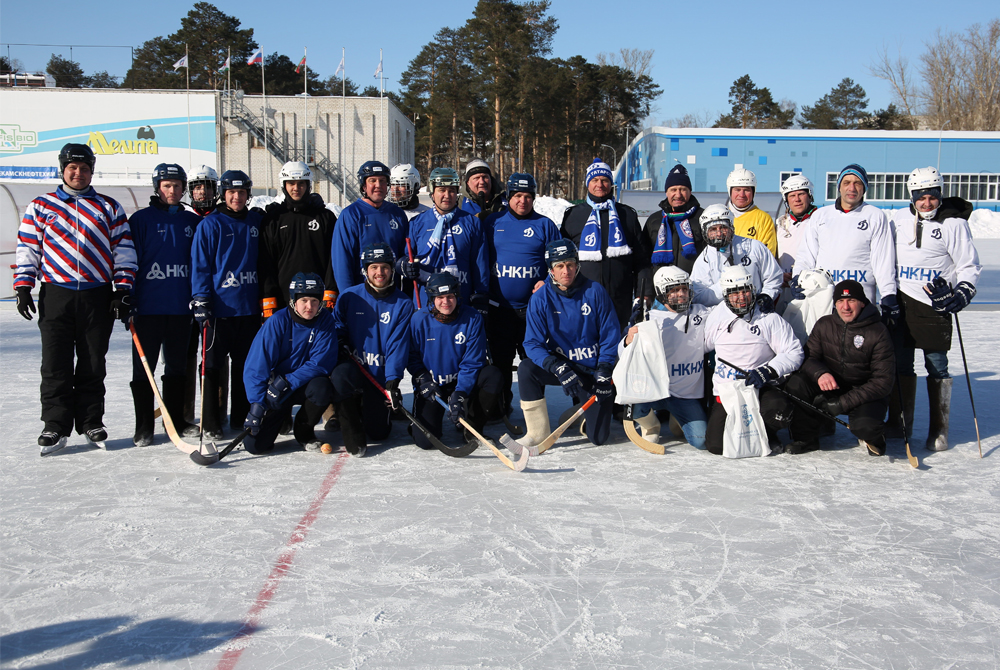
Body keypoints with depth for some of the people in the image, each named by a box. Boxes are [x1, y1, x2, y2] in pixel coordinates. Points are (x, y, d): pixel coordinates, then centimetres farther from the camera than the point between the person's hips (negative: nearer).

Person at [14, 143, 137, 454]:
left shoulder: (109, 208, 10)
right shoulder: (40, 206, 10)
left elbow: (123, 250, 7)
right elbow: (27, 248, 9)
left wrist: (122, 289, -1)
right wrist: (23, 286, 0)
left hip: (97, 298, 0)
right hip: (55, 295, 0)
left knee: (93, 366, 7)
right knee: (56, 366, 0)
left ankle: (91, 423, 17)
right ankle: (56, 427, 8)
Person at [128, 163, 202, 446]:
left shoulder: (193, 221, 10)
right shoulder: (141, 219, 0)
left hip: (182, 306, 3)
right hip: (148, 305, -3)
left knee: (178, 365, 11)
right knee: (144, 366, 1)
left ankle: (176, 419, 22)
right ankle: (143, 426, 8)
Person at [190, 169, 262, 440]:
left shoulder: (256, 221, 10)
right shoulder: (210, 225, -3)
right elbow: (200, 265, -5)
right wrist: (200, 301, -12)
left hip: (250, 307, 4)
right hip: (219, 307, -4)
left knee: (246, 365, 11)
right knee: (213, 366, 1)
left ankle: (242, 418, 21)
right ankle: (210, 424, 7)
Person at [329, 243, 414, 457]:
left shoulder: (403, 303, -3)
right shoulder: (348, 297, -1)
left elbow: (398, 346, -10)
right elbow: (336, 330, 6)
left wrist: (392, 382, -21)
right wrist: (341, 347, -16)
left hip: (381, 377, 1)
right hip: (352, 368, -1)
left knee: (379, 432, 0)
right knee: (340, 374, -37)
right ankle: (352, 431, -15)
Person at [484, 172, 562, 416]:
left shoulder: (544, 225, 5)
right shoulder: (493, 223, 7)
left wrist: (548, 282, -11)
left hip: (533, 306, -1)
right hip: (499, 307, 1)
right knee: (500, 359, 8)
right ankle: (500, 408, 21)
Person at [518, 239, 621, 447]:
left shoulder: (595, 292, -10)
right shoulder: (540, 299, -10)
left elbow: (610, 335, -4)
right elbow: (532, 344, -14)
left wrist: (604, 372, -14)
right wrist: (558, 368, -30)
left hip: (593, 369, -1)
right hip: (561, 365, 1)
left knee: (598, 437, -5)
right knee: (526, 368, -30)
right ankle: (537, 433, -16)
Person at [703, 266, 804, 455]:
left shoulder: (769, 319, -4)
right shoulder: (715, 317, 6)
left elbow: (794, 352, -8)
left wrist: (767, 372, -21)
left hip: (761, 389, -2)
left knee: (779, 411, -35)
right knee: (717, 445, -15)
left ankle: (765, 433, 2)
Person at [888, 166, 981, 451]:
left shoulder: (954, 224, -4)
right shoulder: (898, 219, 7)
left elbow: (970, 266, 1)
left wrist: (963, 293, -14)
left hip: (935, 305, -3)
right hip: (901, 301, 4)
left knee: (936, 365, 1)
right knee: (899, 363, 8)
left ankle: (939, 431, 9)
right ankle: (898, 423, 20)